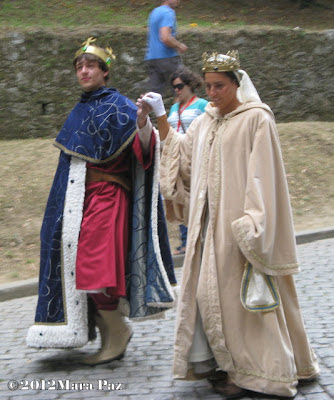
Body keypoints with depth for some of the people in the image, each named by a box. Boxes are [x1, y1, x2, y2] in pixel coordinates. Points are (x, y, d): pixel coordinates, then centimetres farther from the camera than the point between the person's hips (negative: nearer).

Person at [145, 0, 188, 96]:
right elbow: (165, 38, -24)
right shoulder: (168, 12, -12)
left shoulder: (154, 12, 18)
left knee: (154, 91, 2)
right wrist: (179, 46, -8)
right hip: (167, 56, -8)